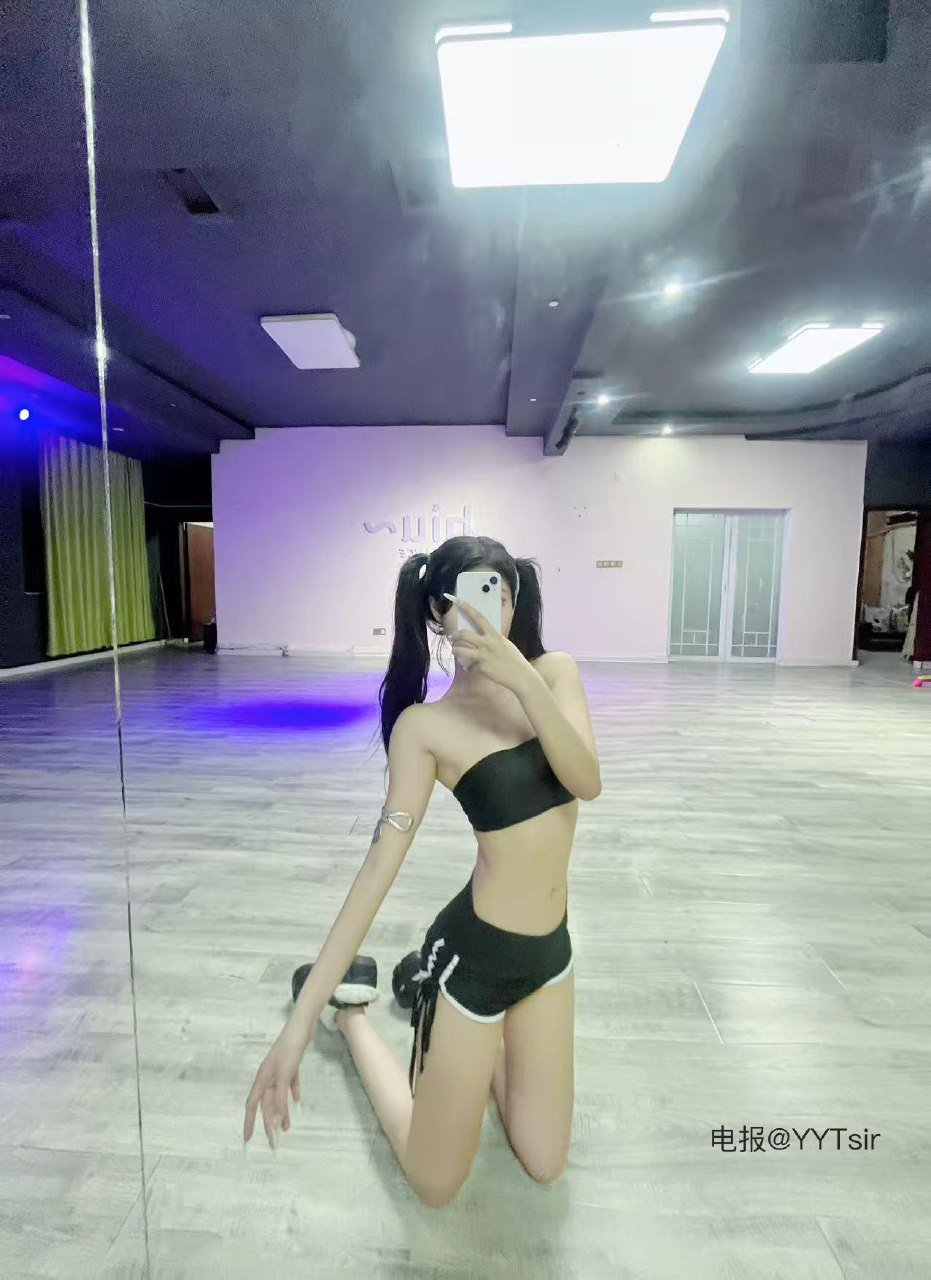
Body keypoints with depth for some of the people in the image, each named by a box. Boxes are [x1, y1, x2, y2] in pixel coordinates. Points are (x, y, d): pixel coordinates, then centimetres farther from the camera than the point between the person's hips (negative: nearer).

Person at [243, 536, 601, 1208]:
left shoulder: (555, 672, -6)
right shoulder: (425, 725, -17)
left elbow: (587, 782, -19)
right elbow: (382, 862, -18)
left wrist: (523, 681, -34)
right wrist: (302, 1019, -20)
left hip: (549, 948, 5)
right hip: (475, 953, -4)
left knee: (545, 1165, 21)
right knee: (435, 1183, 16)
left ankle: (450, 1015, 39)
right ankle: (349, 1005, 34)